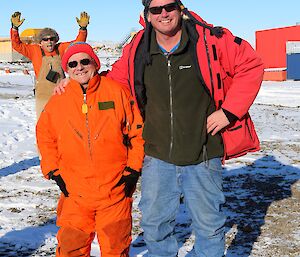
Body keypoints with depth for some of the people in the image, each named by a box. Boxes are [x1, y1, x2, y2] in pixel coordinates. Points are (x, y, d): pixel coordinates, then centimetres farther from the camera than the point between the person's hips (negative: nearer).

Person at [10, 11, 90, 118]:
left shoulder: (60, 49, 5)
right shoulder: (35, 51, 1)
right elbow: (17, 45, -4)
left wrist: (83, 28, -8)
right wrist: (15, 28, -19)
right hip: (43, 96, -2)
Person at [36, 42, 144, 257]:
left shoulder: (117, 91, -2)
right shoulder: (58, 101, 4)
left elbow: (138, 130, 2)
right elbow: (45, 136, 17)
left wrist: (133, 169, -2)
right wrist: (53, 171, 8)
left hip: (115, 189, -1)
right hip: (75, 193, 2)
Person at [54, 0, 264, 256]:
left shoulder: (211, 40, -11)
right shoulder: (137, 50, -1)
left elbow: (252, 65, -5)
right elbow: (114, 79, 16)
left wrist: (229, 111, -9)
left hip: (203, 157, -3)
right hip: (157, 157, 3)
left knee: (209, 223, 12)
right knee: (154, 222, 16)